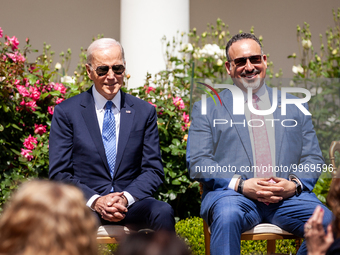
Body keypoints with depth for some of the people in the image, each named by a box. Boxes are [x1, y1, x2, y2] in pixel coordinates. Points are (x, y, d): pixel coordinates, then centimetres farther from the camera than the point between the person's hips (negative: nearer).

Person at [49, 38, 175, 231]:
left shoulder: (145, 112, 12)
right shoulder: (66, 112, 7)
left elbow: (154, 170, 9)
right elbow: (59, 173, 2)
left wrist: (125, 198, -11)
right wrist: (95, 200, -15)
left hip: (131, 202, 3)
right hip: (84, 202, -2)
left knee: (164, 213, -31)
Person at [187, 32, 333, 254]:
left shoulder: (294, 106, 23)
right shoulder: (207, 108, 15)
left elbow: (313, 158, 17)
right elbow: (198, 163, 4)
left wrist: (294, 184, -6)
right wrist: (240, 184, -12)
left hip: (289, 196, 2)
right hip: (233, 195, -2)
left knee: (330, 223, -28)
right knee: (227, 217, -38)